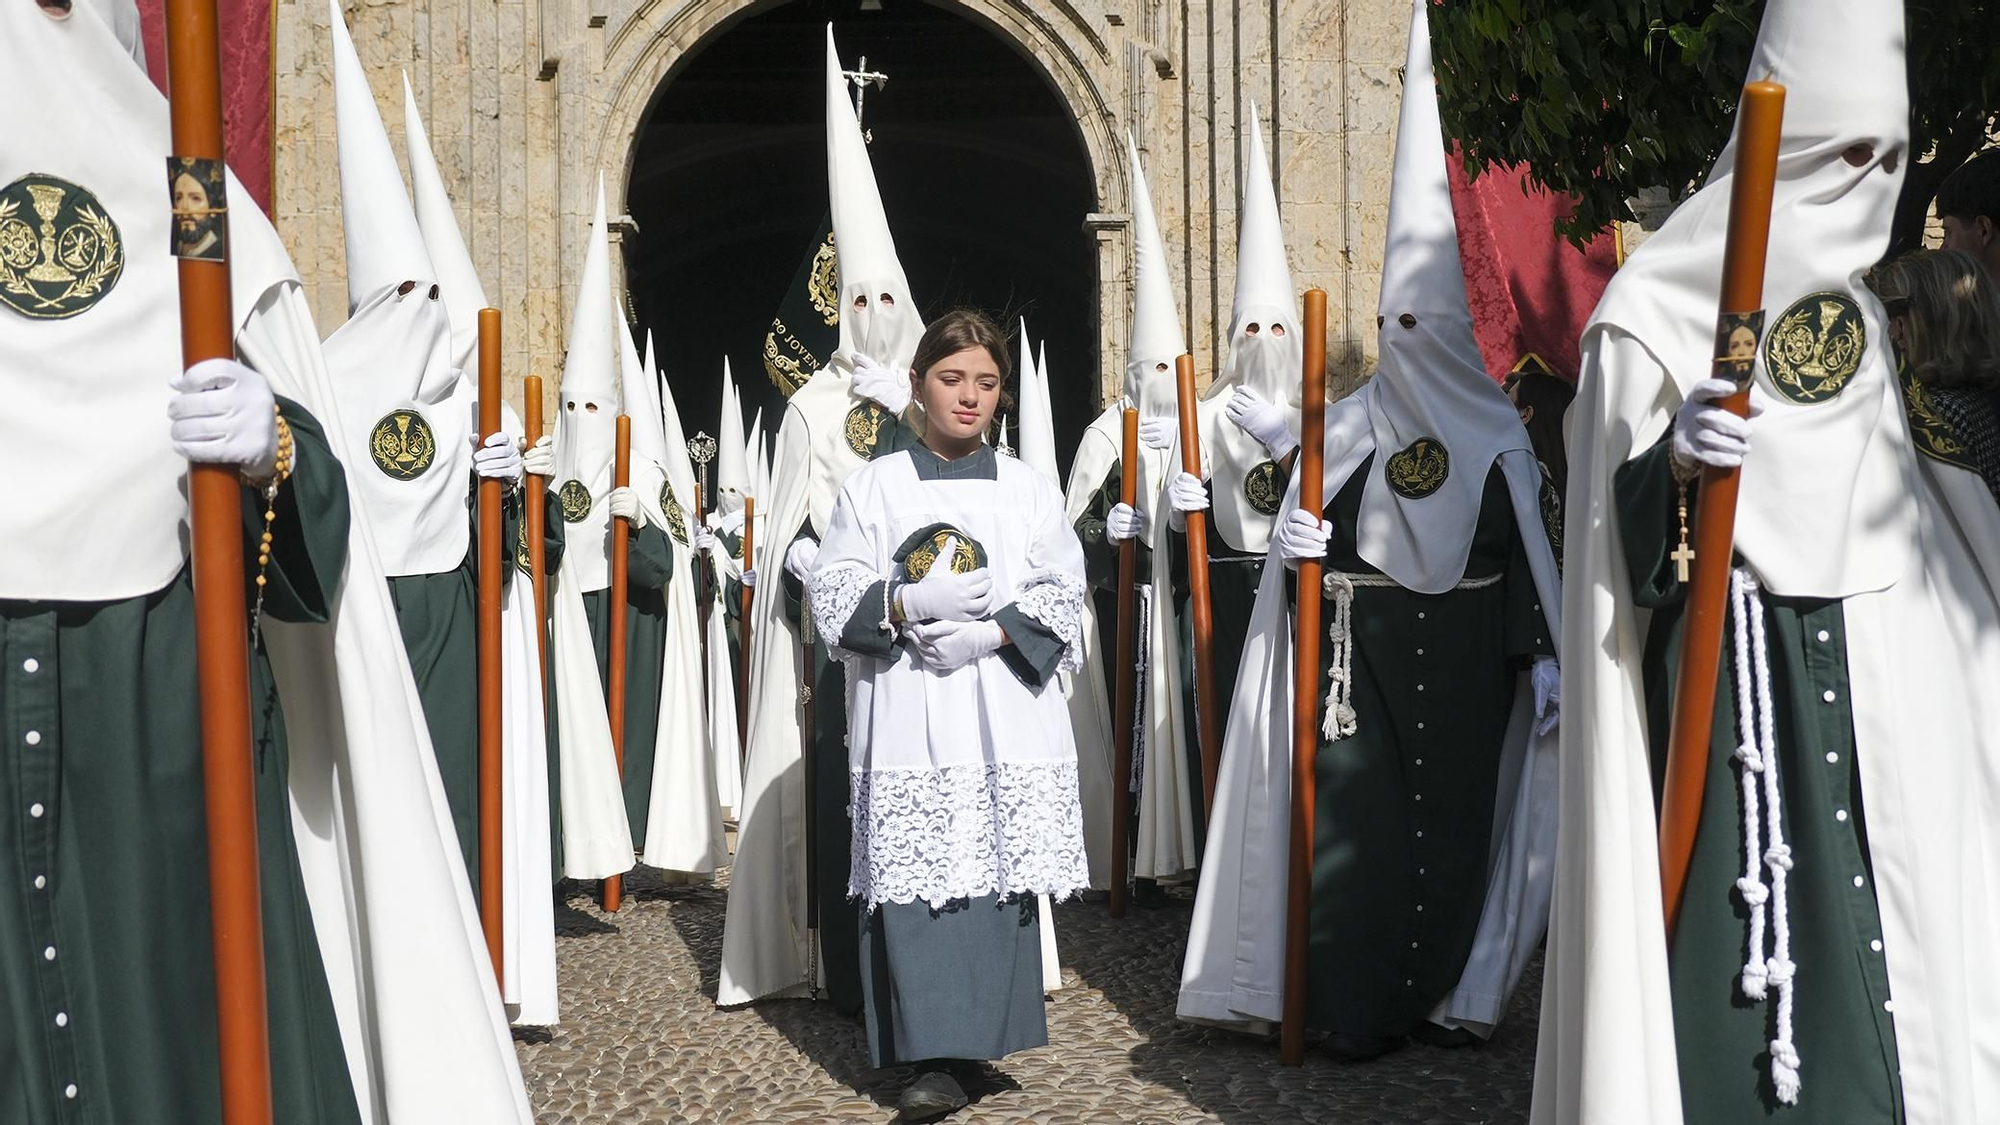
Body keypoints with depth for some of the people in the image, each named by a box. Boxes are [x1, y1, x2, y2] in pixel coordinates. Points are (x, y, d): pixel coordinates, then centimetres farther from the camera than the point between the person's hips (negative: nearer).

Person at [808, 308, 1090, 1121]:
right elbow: (833, 595, 1)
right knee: (915, 882, -7)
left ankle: (980, 1036, 16)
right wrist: (914, 603, -15)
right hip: (908, 721, -1)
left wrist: (993, 633, -11)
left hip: (1007, 721, 2)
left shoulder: (1030, 489, 11)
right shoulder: (875, 486, 7)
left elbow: (1061, 599, 6)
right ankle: (933, 1059, -4)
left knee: (997, 878, 1)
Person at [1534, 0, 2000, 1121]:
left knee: (1871, 937, 6)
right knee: (1733, 934, -8)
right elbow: (1614, 526, -13)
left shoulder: (1868, 315, 14)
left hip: (1878, 684, 6)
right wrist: (1674, 464, -30)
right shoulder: (1658, 309, -6)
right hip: (1724, 667, -6)